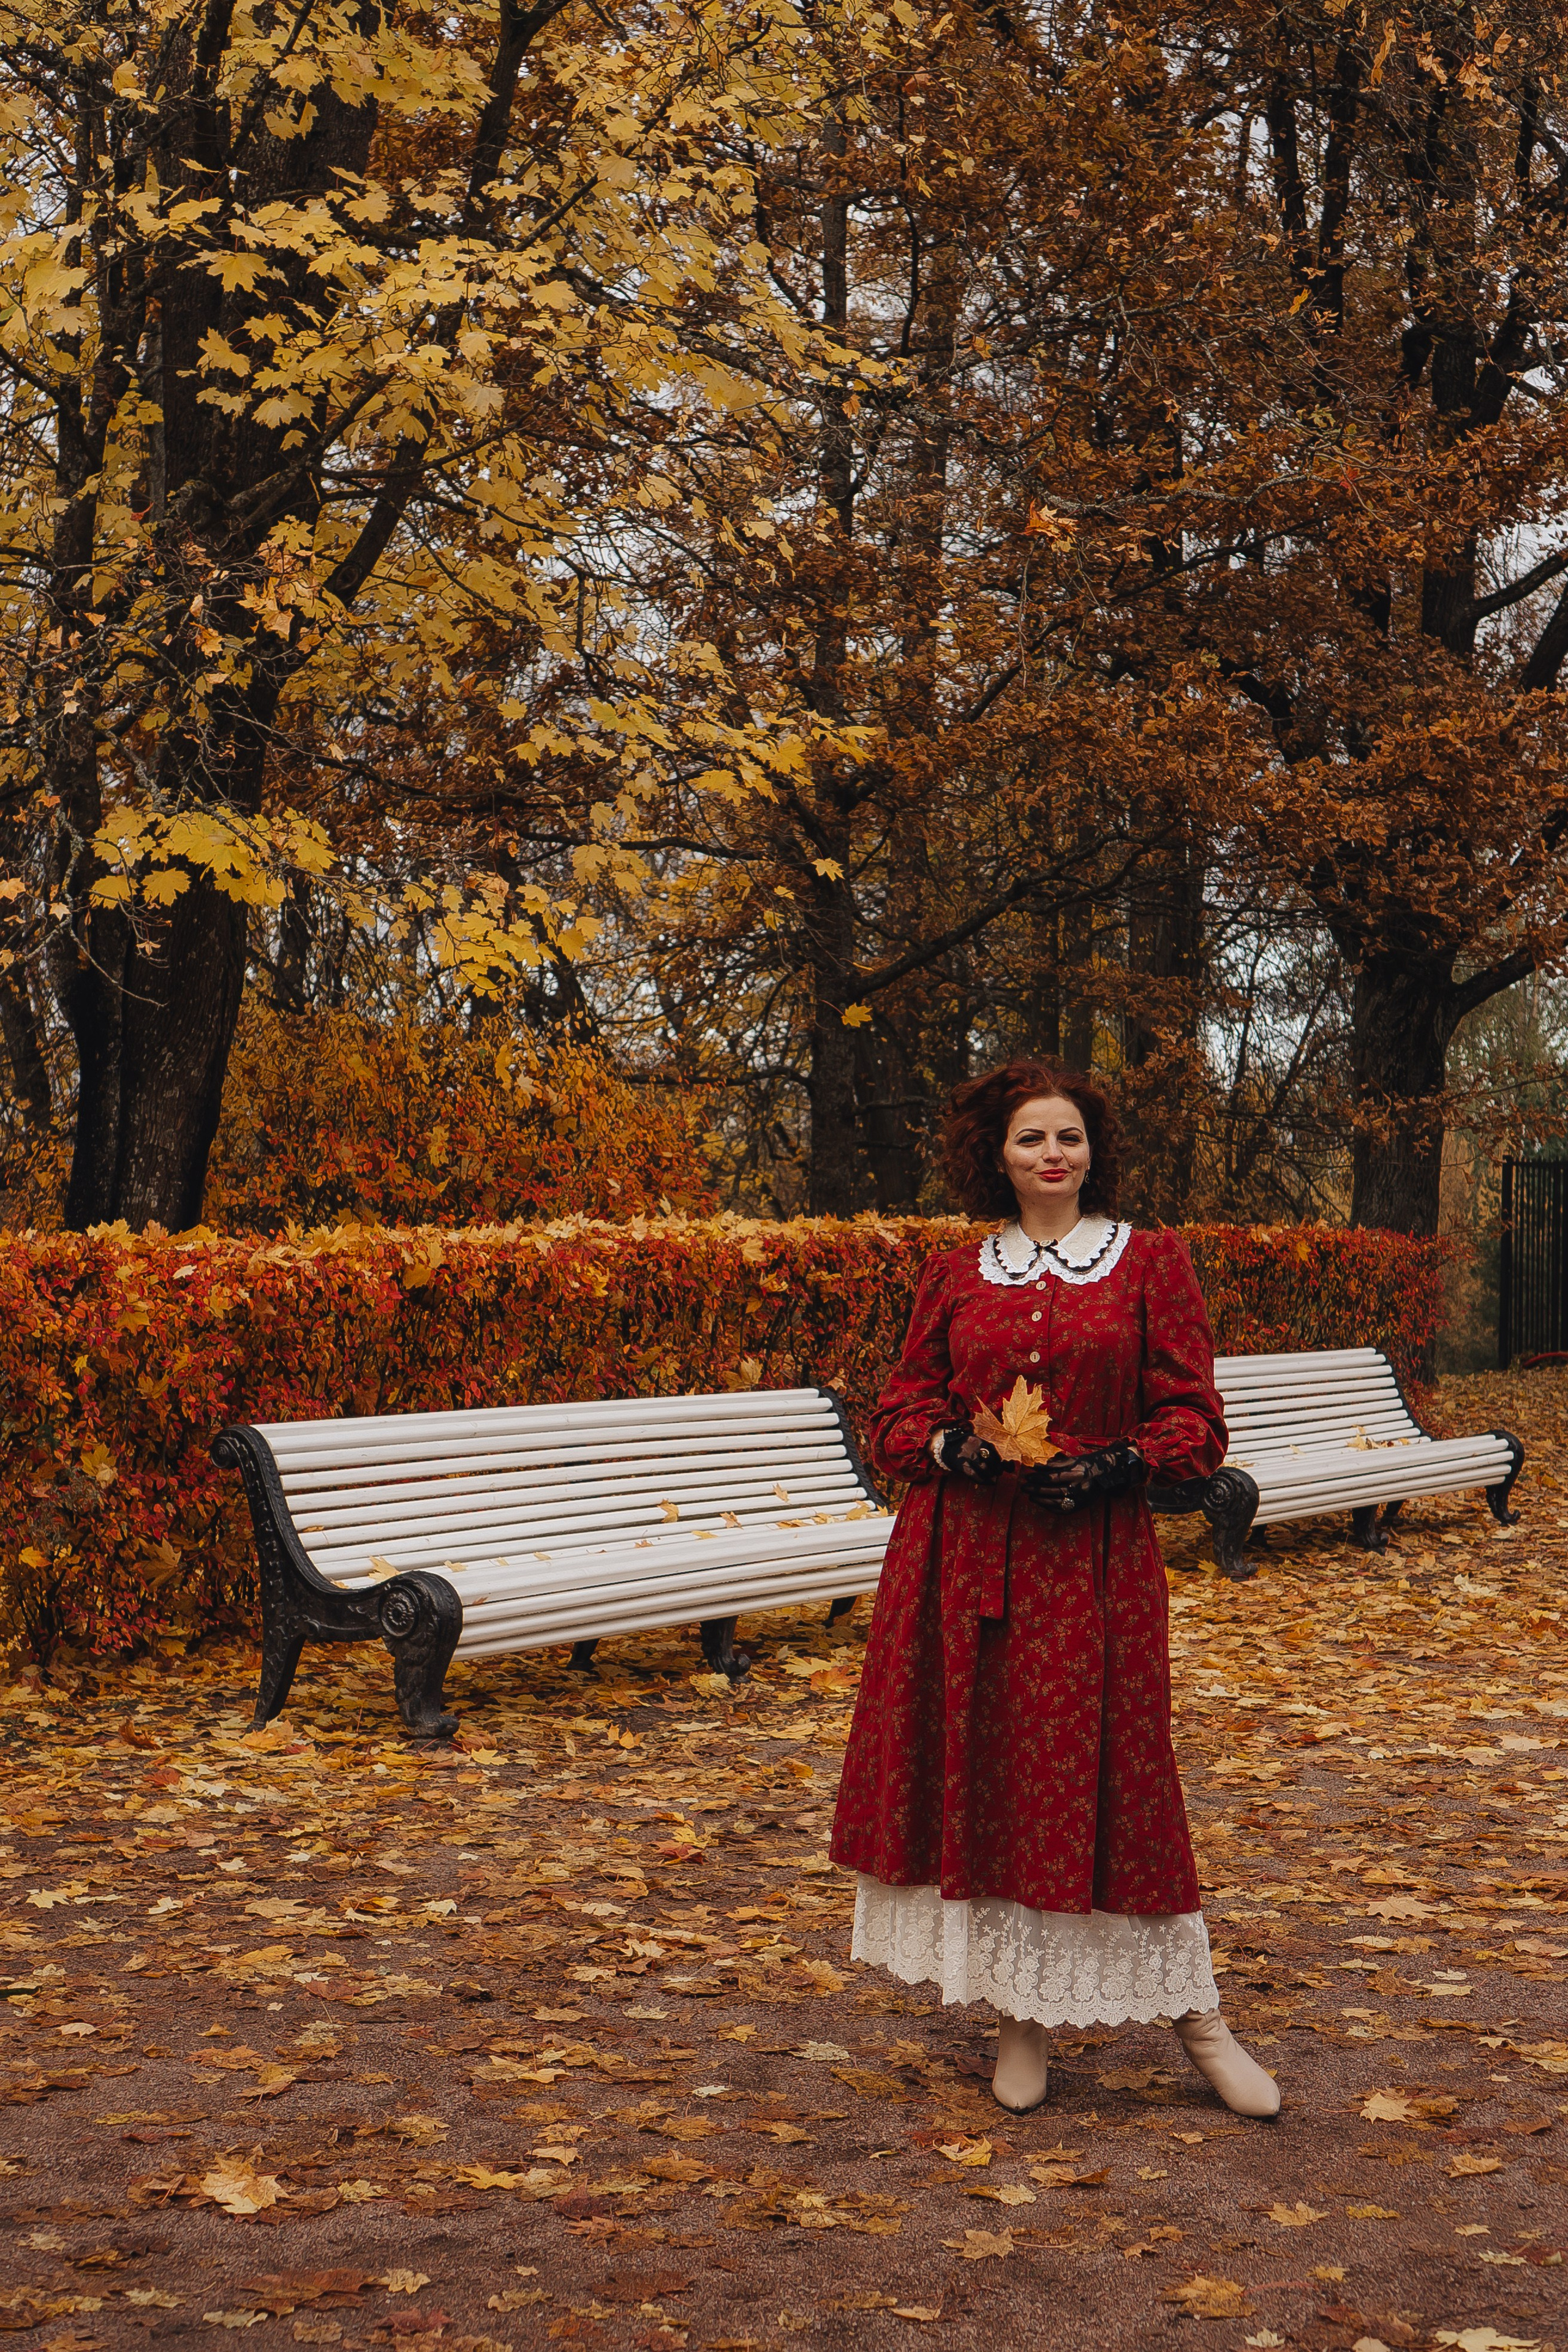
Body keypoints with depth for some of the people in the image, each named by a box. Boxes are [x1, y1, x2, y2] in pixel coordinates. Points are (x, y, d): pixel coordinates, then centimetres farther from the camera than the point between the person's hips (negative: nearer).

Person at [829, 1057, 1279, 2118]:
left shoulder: (1152, 1263, 3)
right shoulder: (955, 1277, 9)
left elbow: (1194, 1422, 1)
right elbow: (900, 1412, 12)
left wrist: (1115, 1467, -15)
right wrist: (953, 1448, -9)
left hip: (1095, 1558, -2)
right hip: (964, 1557, 2)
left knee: (1108, 1780, -2)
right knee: (982, 1779, 4)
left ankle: (1197, 2013, 12)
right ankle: (1023, 2017, 17)